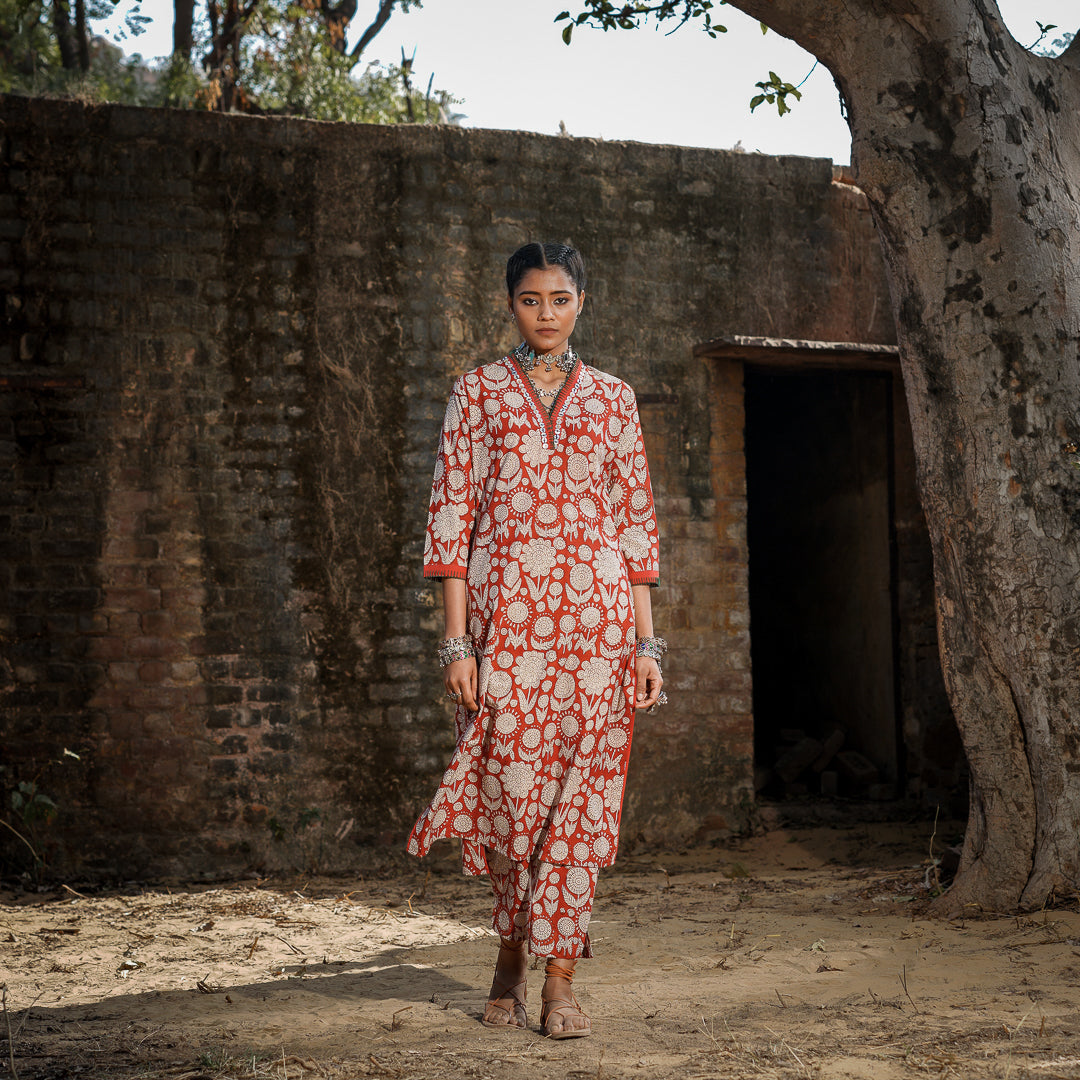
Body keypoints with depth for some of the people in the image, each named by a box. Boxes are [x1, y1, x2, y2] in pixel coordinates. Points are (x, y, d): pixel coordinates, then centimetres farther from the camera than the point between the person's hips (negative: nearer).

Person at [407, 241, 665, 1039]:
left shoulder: (613, 399, 11)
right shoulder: (479, 392, 7)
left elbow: (637, 523, 10)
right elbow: (451, 516, 2)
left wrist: (646, 641, 3)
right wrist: (457, 640, -6)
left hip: (596, 613, 1)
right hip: (506, 612, -1)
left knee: (579, 794, -2)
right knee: (510, 787, -1)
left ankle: (560, 981, 4)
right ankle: (512, 953, 23)